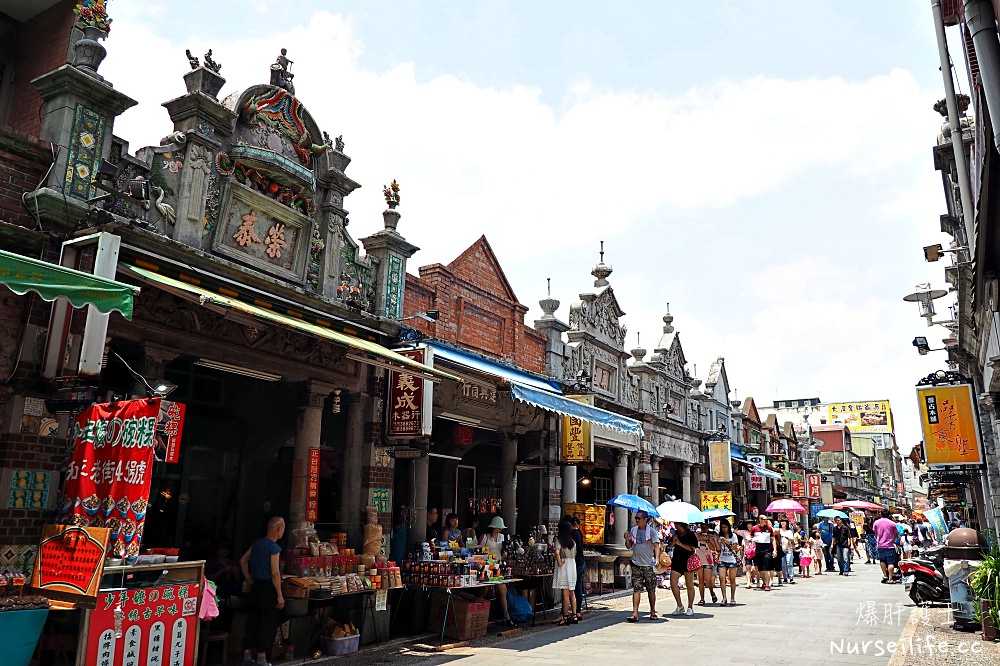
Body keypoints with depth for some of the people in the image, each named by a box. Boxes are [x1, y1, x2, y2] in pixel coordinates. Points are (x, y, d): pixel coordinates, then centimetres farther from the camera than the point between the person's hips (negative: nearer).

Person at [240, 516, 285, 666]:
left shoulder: (257, 543, 6)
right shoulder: (274, 548, -18)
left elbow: (243, 561, 16)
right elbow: (275, 573, -20)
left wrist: (249, 580, 21)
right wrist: (280, 595, -15)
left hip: (256, 586, 8)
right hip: (269, 587, -8)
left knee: (253, 620, 15)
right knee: (268, 623, 2)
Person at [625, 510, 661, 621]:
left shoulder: (652, 531, -3)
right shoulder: (633, 530, 9)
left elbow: (656, 546, -9)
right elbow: (629, 546, 14)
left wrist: (657, 558, -25)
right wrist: (627, 538, -7)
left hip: (649, 565, -3)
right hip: (636, 564, 3)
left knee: (651, 590, 8)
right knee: (636, 589, -4)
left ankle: (653, 612, 23)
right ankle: (635, 614, -7)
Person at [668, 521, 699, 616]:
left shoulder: (691, 535, -5)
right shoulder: (675, 533, 10)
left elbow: (692, 548, -14)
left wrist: (680, 543, -19)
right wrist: (673, 541, -7)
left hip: (688, 561, -5)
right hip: (676, 561, 5)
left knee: (689, 585, 1)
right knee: (673, 583, -3)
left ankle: (690, 607, 13)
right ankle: (680, 606, 10)